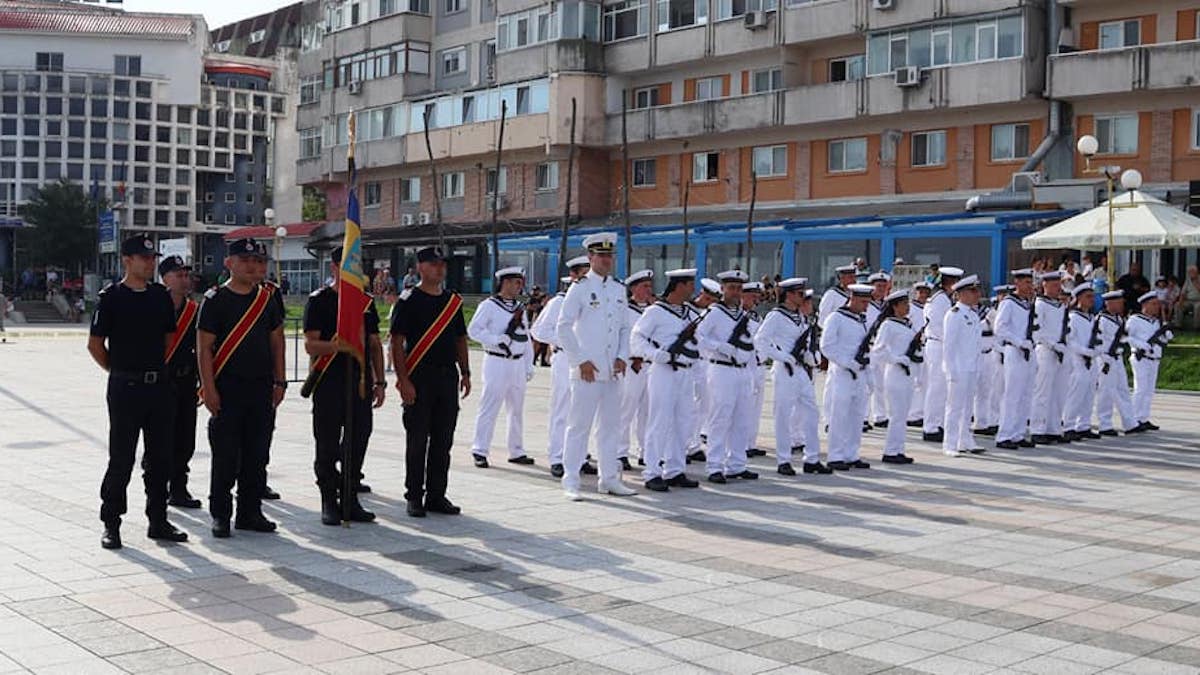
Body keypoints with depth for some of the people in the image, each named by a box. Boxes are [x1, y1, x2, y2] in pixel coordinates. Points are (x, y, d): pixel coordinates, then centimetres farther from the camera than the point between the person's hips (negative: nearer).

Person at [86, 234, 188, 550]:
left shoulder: (161, 296, 9)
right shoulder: (112, 297, -6)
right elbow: (95, 344, -3)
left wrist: (157, 368, 13)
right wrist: (118, 370, 3)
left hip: (158, 385, 5)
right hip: (124, 388, -5)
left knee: (160, 457, 8)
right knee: (121, 458, -1)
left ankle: (158, 521, 18)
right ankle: (111, 523, 8)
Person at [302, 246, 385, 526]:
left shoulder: (366, 302, 15)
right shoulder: (318, 301, -2)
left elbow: (375, 345, 17)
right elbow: (310, 345, -9)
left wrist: (379, 382, 11)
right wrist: (336, 346, -27)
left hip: (361, 384, 5)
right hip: (328, 385, -5)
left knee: (358, 442, 7)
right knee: (327, 445, 0)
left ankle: (350, 499, 18)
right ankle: (329, 502, 10)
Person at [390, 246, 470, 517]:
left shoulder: (454, 301, 14)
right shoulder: (408, 301, -5)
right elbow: (396, 343, -10)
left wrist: (465, 373, 11)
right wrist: (403, 380, -17)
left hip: (448, 377, 6)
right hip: (419, 379, -5)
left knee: (443, 441, 9)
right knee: (417, 440, 1)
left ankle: (437, 496, 18)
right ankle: (414, 497, 10)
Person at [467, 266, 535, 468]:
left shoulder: (520, 308, 15)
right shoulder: (489, 305, -5)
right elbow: (473, 330, -12)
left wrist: (529, 365, 14)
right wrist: (498, 340, -19)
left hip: (517, 363, 7)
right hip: (497, 362, -7)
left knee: (517, 408, 11)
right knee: (489, 407, -6)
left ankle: (516, 451, 21)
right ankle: (480, 451, 0)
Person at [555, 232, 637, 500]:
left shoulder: (619, 289, 12)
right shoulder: (580, 288, -5)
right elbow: (563, 327, -9)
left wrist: (623, 357, 3)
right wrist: (580, 361, -12)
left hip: (612, 371, 6)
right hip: (587, 371, -6)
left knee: (611, 425, 11)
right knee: (579, 425, -3)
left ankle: (609, 478, 20)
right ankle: (571, 481, 3)